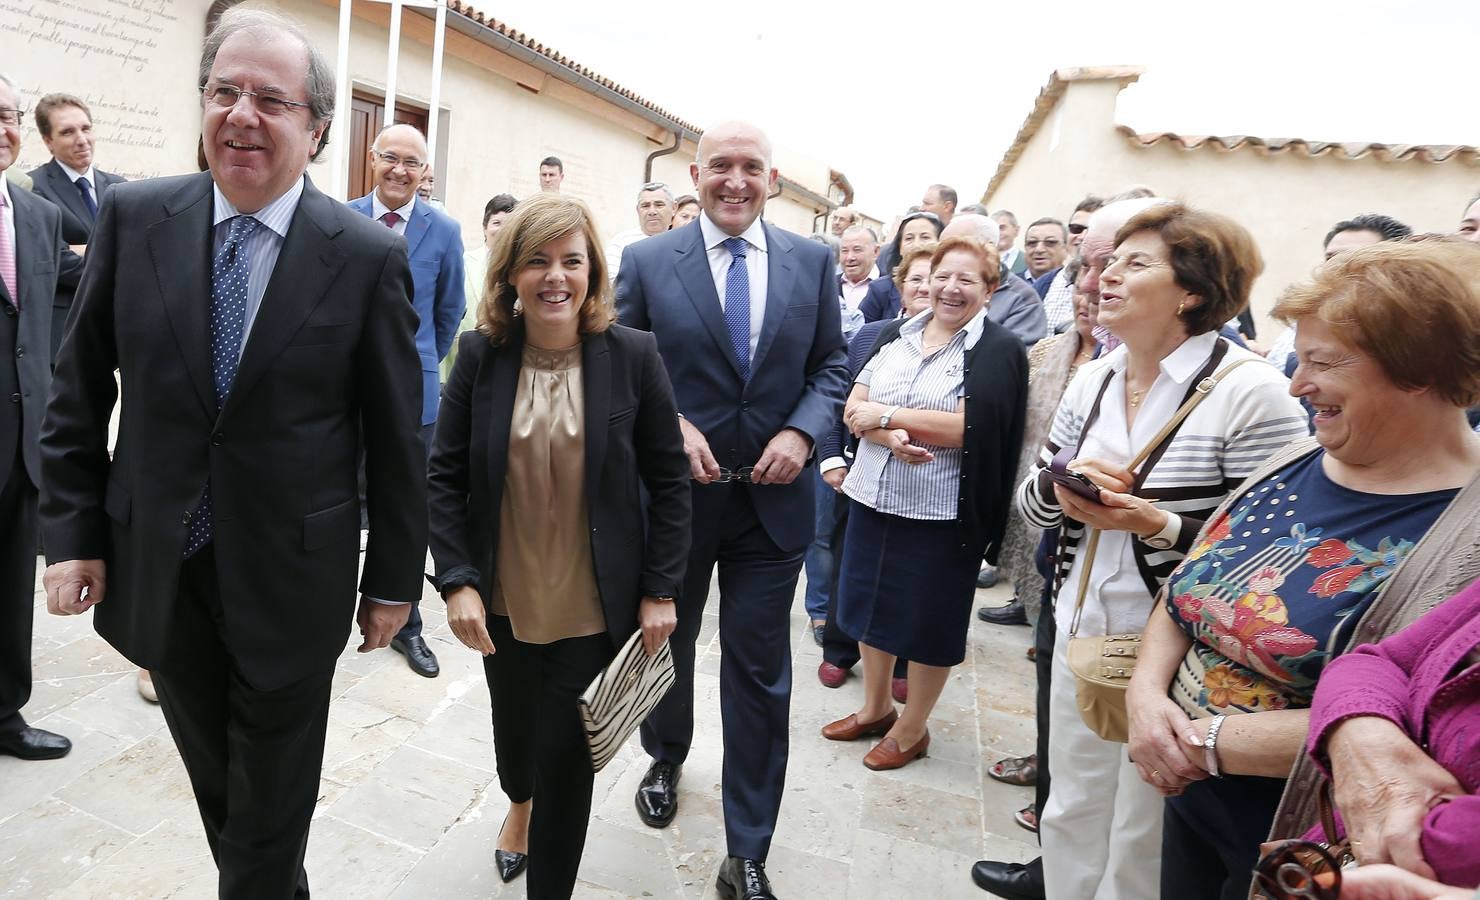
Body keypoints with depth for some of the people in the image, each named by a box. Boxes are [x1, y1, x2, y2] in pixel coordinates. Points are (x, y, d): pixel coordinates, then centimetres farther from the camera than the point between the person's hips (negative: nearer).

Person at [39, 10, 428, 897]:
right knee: (217, 790, 22)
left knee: (271, 814, 15)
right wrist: (74, 529, 1)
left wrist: (394, 579, -4)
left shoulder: (370, 253, -12)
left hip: (291, 578, -3)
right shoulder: (132, 217, -3)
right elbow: (78, 392, 6)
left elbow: (397, 434, -8)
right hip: (158, 570, 4)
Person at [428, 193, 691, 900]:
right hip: (502, 602, 3)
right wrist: (457, 581, -10)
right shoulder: (481, 354, -7)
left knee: (566, 757, 7)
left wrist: (660, 590, -7)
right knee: (513, 724, 25)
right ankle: (518, 801, 61)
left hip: (594, 607, -2)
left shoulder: (633, 354, -11)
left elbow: (669, 480, -6)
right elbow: (444, 476, -2)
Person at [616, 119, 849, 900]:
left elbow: (831, 364, 5)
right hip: (674, 492, 0)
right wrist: (668, 425, -18)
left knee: (759, 674, 6)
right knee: (669, 644, 21)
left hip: (772, 497, 1)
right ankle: (666, 759, 52)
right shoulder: (646, 261, -4)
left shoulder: (812, 261, 2)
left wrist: (801, 432, -12)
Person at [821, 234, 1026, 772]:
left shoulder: (999, 351, -7)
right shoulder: (895, 336, 7)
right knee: (870, 606, 17)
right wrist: (889, 436, -21)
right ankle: (875, 709, 39)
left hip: (942, 513, -5)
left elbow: (971, 427, -20)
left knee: (928, 625, 10)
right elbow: (854, 410, 0)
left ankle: (912, 729, 31)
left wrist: (886, 413, -14)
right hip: (873, 498, 5)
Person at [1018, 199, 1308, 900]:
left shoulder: (1252, 389, -13)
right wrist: (1059, 487, -12)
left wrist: (1161, 526, -25)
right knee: (1071, 820, 20)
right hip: (1081, 632, 5)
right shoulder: (1093, 378, 6)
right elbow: (1030, 502, 10)